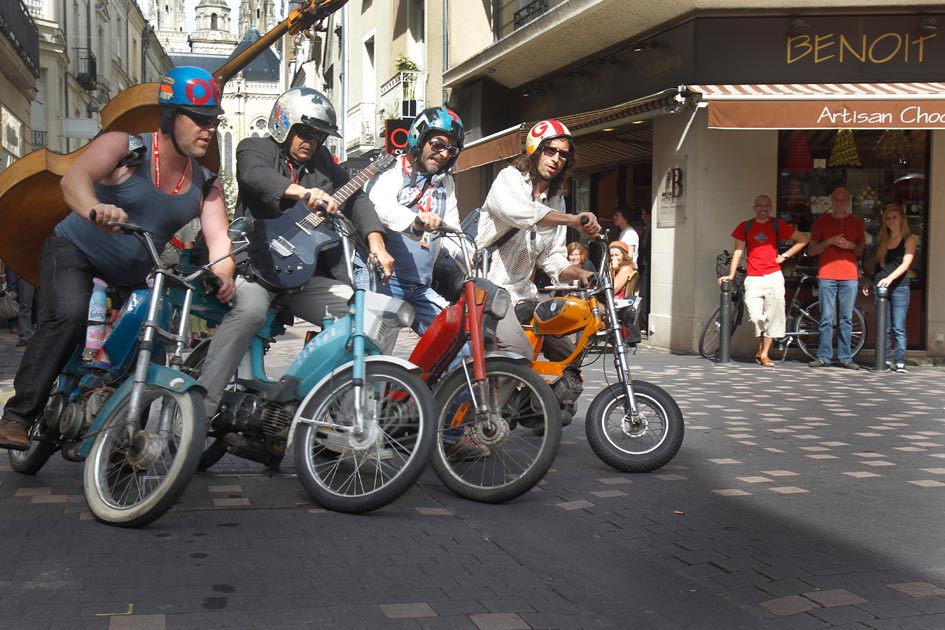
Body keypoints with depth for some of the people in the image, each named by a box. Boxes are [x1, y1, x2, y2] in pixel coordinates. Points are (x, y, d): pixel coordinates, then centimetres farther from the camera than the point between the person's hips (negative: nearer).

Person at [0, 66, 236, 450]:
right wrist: (93, 209, -57)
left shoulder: (206, 185, 0)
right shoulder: (124, 147, -15)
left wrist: (222, 274, -36)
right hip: (74, 251, -6)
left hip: (131, 278, 6)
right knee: (68, 316, -31)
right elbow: (73, 178, -33)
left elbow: (218, 238, -12)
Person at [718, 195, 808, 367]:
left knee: (772, 318, -1)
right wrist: (731, 275, 1)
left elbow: (802, 240, 10)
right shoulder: (745, 226, 8)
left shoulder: (777, 225, 5)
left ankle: (764, 355, 8)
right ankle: (761, 346, 16)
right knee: (756, 317, -11)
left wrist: (785, 256, 1)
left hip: (773, 277, 0)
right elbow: (738, 251, 7)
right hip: (753, 279, 0)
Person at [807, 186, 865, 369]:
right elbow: (811, 251, 8)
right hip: (827, 275, -1)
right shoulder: (821, 222, 10)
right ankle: (824, 357, 1)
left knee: (847, 319, 1)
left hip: (849, 276, 1)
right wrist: (829, 242, -8)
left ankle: (845, 357, 6)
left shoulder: (857, 222, 13)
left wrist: (851, 245, -4)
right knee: (826, 318, -3)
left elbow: (863, 251, 17)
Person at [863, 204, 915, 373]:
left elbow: (906, 263, -9)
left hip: (899, 287, -4)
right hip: (880, 287, 4)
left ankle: (900, 362, -7)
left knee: (898, 328, -7)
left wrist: (890, 278, -23)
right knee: (883, 328, 3)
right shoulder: (883, 240, 17)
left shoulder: (909, 239, 3)